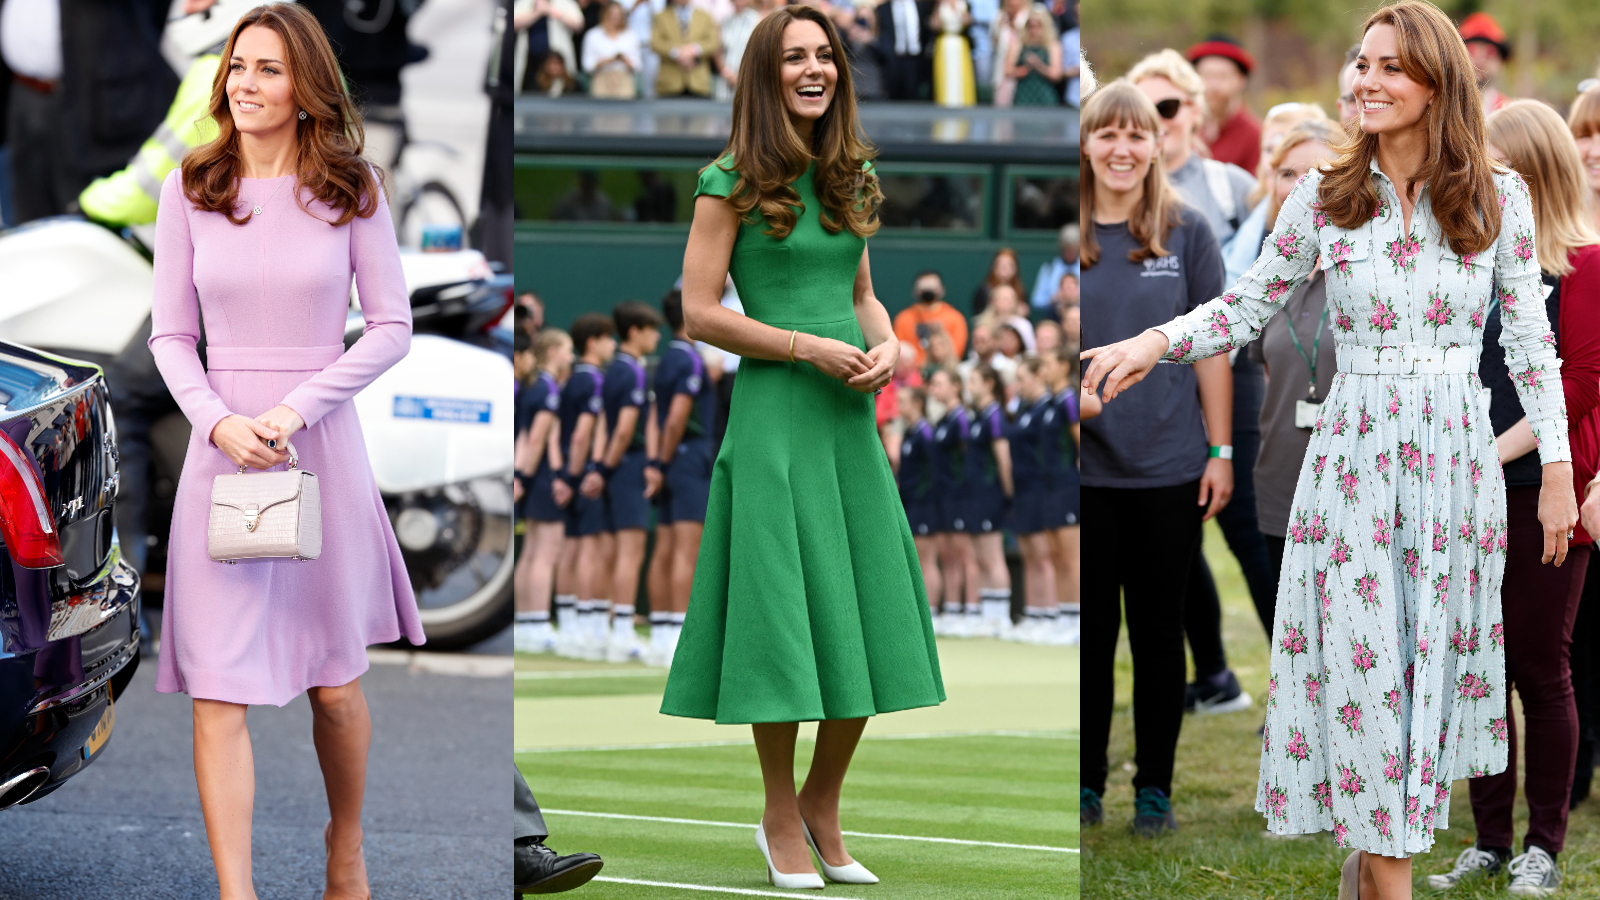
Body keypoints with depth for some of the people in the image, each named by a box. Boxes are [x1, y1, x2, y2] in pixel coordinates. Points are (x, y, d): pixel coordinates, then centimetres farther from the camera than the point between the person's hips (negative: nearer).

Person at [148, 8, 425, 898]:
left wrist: (294, 410, -11)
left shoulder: (351, 190, 0)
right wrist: (219, 421, -12)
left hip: (324, 447, 0)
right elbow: (172, 335, 6)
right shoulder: (190, 191, 3)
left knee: (334, 682, 11)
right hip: (221, 451, 0)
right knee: (218, 691, -8)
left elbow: (392, 328, -1)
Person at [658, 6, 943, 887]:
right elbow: (699, 313, -8)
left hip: (850, 416, 6)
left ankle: (822, 806, 20)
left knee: (865, 620, 5)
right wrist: (807, 348, -14)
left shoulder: (849, 178, 13)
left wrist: (886, 346, 0)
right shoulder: (732, 184, -5)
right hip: (772, 412, -6)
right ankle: (780, 817, 10)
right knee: (785, 617, -3)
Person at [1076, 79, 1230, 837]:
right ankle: (1086, 782, 19)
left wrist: (1220, 451, 0)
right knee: (1090, 630, 8)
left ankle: (1155, 787, 17)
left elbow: (1209, 345, 3)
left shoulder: (1186, 232, 0)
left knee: (1158, 631, 8)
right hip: (1085, 468, 0)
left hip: (1168, 466, 0)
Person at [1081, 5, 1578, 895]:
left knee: (1435, 656, 4)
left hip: (1457, 457, 1)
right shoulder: (1325, 198, 1)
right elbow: (1248, 307, 8)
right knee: (1366, 667, -4)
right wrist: (1156, 341, -9)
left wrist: (1558, 470, 2)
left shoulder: (1499, 197, 1)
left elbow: (1531, 340, 4)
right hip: (1355, 452, 0)